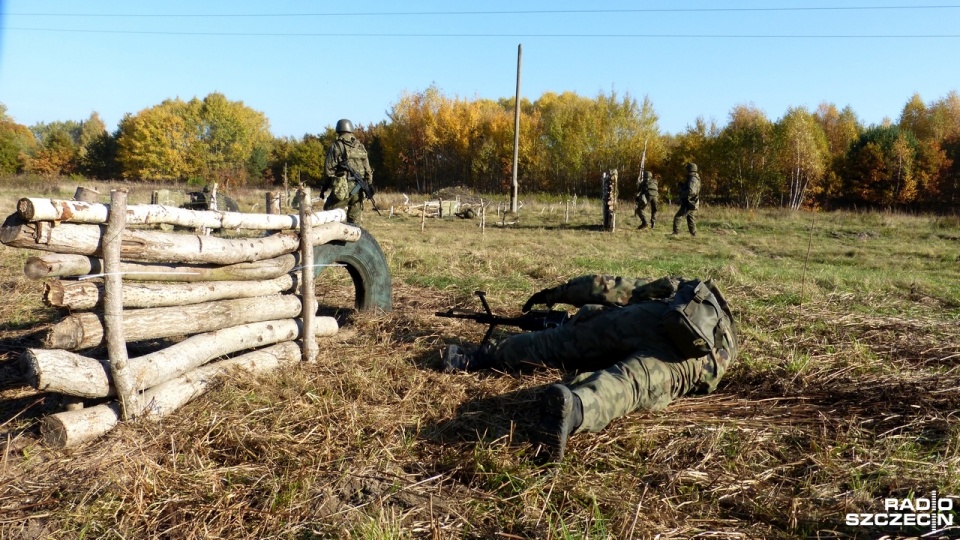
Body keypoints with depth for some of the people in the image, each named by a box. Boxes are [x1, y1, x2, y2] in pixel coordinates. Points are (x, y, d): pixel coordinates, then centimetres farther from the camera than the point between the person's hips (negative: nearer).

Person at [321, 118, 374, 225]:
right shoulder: (360, 146, 11)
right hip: (358, 187, 5)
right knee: (355, 219, 10)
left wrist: (324, 187, 3)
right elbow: (367, 169, 10)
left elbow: (329, 169, -5)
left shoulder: (336, 146, -4)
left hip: (342, 187, -5)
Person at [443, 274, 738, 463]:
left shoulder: (674, 287, 39)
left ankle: (476, 357, 8)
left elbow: (610, 287, 34)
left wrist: (556, 293, 43)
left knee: (557, 343, 12)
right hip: (697, 360, 1)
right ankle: (573, 407, -54)